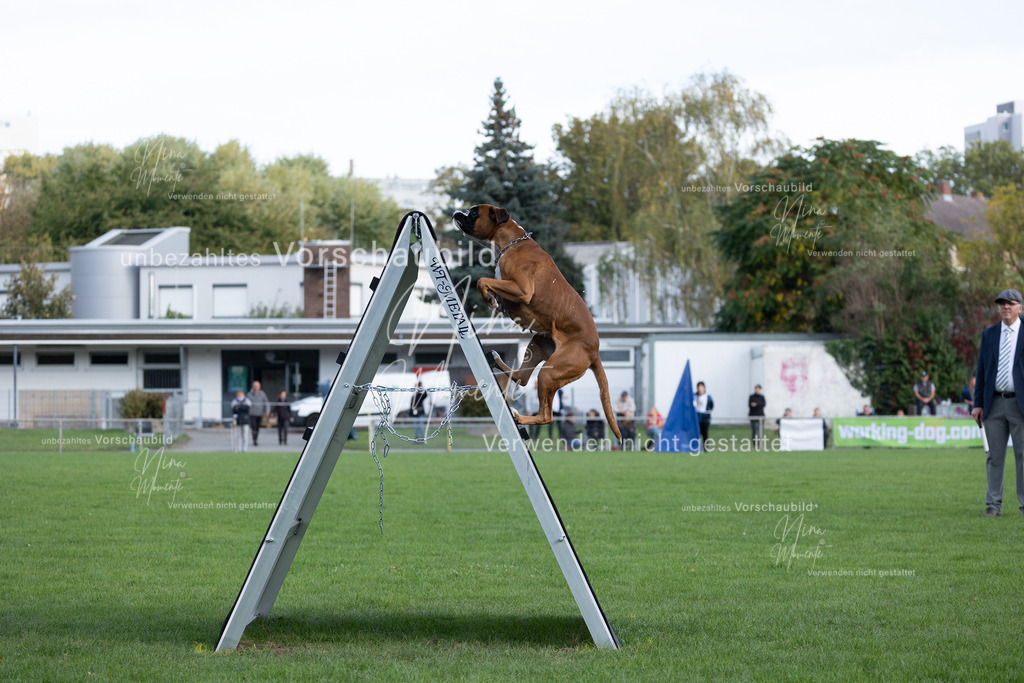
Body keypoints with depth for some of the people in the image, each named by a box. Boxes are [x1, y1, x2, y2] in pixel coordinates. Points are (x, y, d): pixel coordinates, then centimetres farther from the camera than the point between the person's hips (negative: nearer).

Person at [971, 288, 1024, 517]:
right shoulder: (989, 334, 11)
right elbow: (981, 370, 11)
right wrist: (978, 404, 4)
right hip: (994, 403, 3)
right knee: (994, 456, 4)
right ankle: (994, 504, 9)